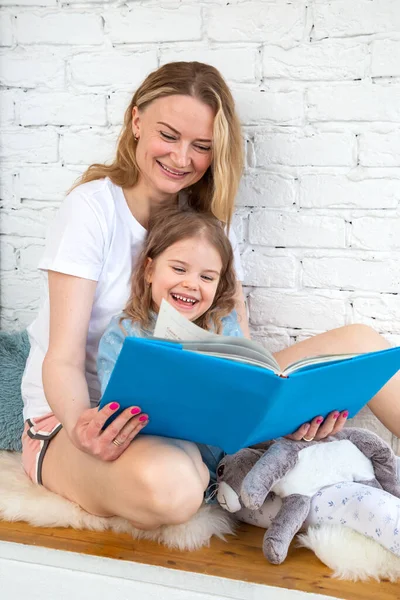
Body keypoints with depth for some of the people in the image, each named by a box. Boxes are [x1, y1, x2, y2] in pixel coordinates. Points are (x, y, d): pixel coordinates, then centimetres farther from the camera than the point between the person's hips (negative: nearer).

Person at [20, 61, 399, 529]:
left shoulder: (207, 216, 5)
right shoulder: (93, 209, -12)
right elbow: (63, 360, -17)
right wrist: (82, 425, -40)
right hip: (78, 413, -4)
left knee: (358, 342, -10)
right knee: (166, 483, -41)